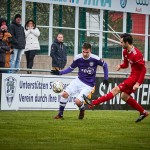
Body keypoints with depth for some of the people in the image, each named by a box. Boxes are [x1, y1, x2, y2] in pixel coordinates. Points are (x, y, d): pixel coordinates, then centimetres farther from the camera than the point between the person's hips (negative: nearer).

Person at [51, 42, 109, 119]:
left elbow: (104, 65, 1)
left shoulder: (95, 59, -17)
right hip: (78, 81, 4)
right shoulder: (77, 58, -9)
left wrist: (106, 78, 2)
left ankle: (82, 110, 18)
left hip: (88, 85, -4)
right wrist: (59, 72, -8)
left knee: (77, 101, -19)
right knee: (65, 94, -12)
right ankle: (60, 114, 4)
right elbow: (71, 68, 5)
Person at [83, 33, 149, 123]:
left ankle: (93, 103, -14)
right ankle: (143, 112, 19)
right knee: (124, 96, 13)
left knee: (116, 90, -12)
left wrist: (138, 83, -25)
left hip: (136, 77, -10)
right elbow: (126, 64, 21)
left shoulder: (136, 54, -22)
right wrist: (120, 66, -4)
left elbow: (143, 69, -20)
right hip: (132, 76, 10)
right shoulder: (125, 52, 7)